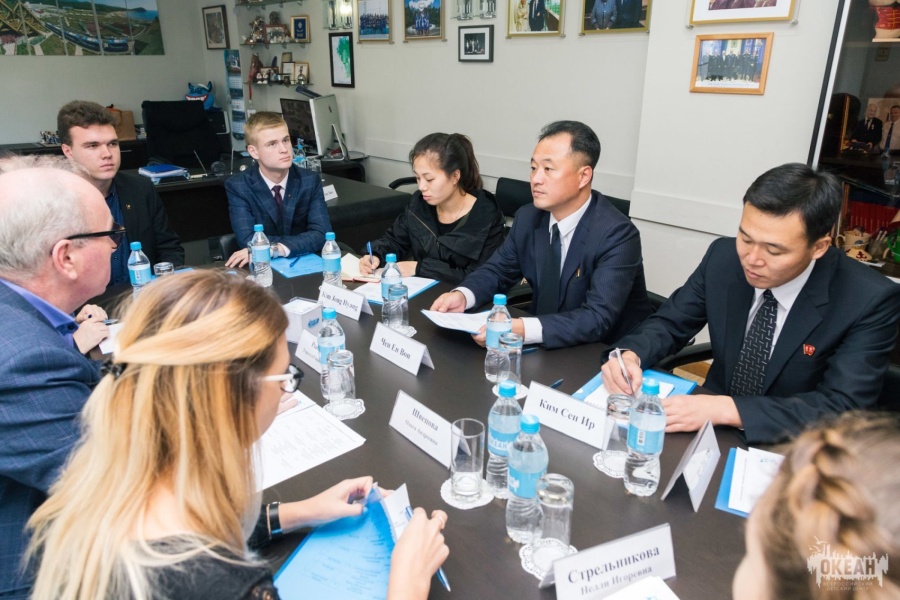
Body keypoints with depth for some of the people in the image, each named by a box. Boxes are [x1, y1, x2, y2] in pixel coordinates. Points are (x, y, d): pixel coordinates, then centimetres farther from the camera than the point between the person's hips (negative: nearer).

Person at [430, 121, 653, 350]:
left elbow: (598, 318, -30)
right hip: (545, 348, 6)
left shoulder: (617, 235, -21)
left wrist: (522, 330, -43)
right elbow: (497, 270, 8)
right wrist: (462, 295, -14)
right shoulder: (528, 217, -2)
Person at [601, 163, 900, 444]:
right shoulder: (723, 256, -8)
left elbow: (843, 407, -21)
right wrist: (630, 355, -21)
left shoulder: (869, 300, -17)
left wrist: (724, 409, -31)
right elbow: (670, 323, 0)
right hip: (713, 430, 3)